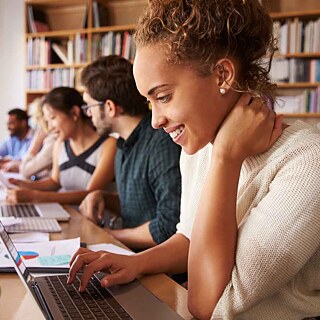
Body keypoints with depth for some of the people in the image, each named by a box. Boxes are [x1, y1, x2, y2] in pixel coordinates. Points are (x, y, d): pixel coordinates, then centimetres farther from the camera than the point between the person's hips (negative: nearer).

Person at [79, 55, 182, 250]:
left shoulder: (162, 144, -19)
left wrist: (110, 235, -12)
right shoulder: (125, 145, 11)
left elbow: (170, 227, -24)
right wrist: (102, 198, 3)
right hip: (132, 253, 8)